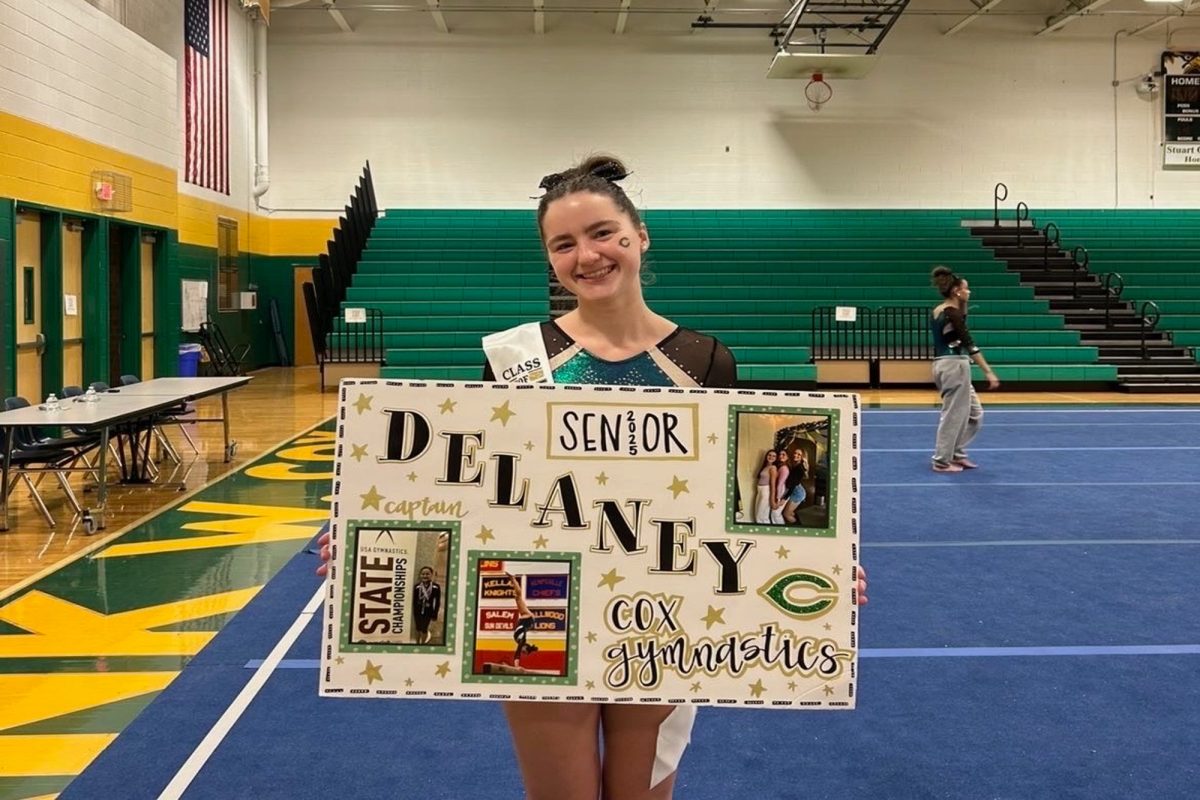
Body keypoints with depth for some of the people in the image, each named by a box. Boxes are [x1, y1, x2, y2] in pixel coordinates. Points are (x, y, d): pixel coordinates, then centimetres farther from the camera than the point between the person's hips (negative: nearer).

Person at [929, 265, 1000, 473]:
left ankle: (956, 454, 21)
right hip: (954, 365, -10)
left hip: (944, 364, 10)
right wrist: (988, 372, -23)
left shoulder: (938, 311, 12)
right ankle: (942, 461, 7)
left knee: (974, 413, 17)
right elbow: (969, 343, -22)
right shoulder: (951, 313, -16)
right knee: (954, 414, 0)